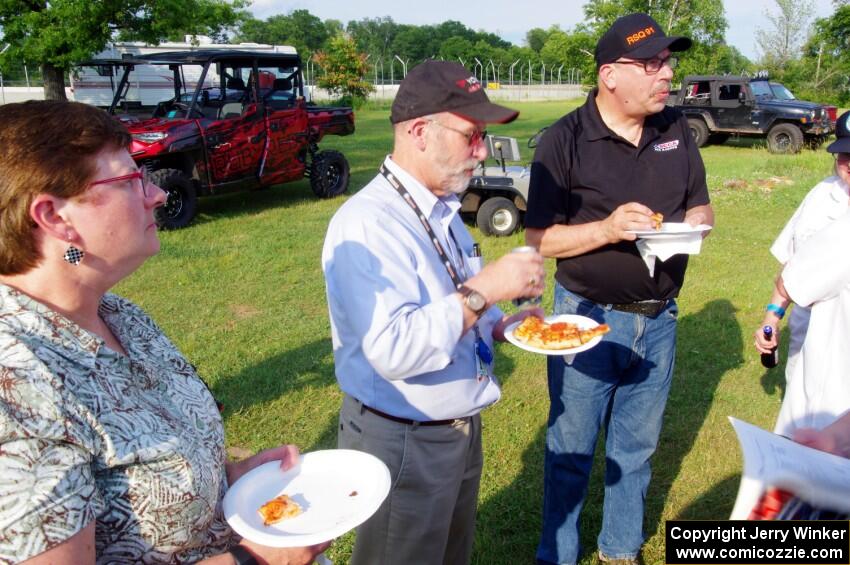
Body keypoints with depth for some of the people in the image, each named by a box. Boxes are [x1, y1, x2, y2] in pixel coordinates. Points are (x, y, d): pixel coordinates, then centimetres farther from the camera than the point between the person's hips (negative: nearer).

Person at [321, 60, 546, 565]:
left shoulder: (442, 209, 6)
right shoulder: (368, 224, -25)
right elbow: (394, 350, -34)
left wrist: (498, 325, -2)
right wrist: (484, 289, -30)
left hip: (462, 426, 9)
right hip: (405, 443, -9)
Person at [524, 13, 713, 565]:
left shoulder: (676, 129, 4)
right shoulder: (566, 140, -11)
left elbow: (701, 206, 12)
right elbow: (539, 238, -11)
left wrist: (693, 223, -12)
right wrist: (608, 229, -26)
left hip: (658, 318, 5)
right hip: (589, 317, -4)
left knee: (637, 446, 18)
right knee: (571, 449, 10)